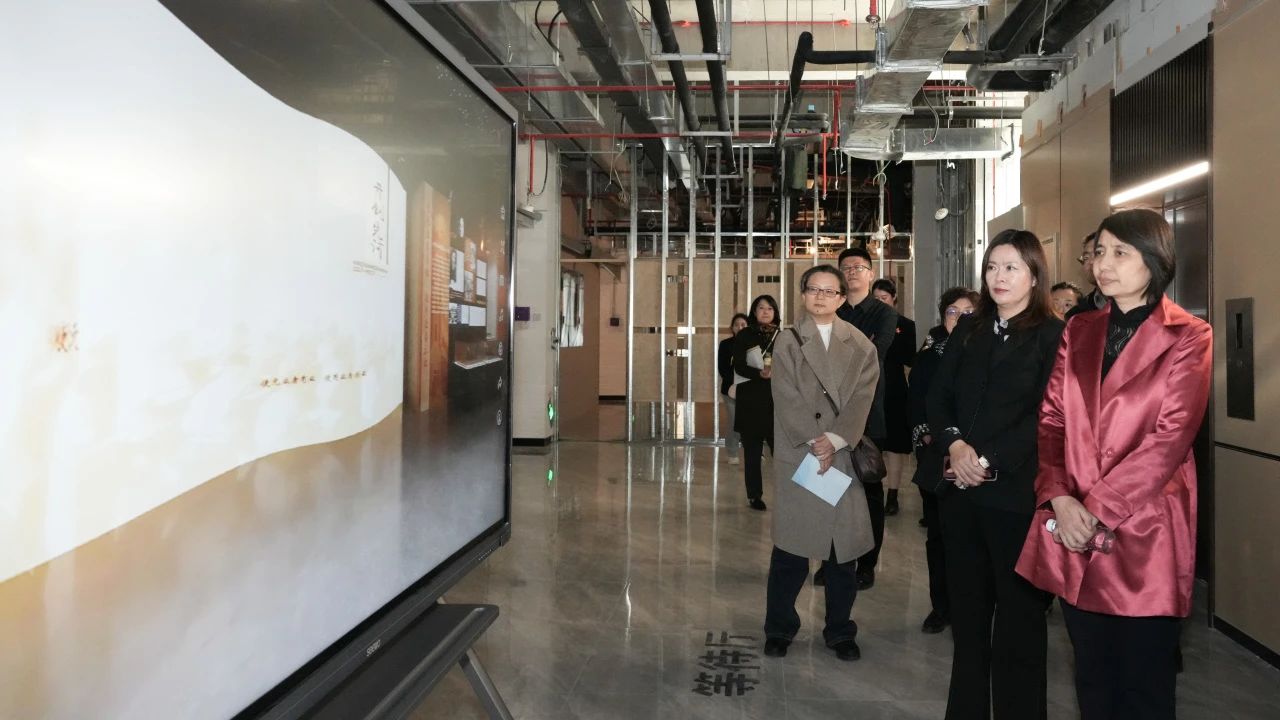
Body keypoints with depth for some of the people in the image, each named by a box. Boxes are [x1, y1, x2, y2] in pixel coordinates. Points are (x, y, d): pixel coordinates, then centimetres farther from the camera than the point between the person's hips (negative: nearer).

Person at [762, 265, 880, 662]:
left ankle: (840, 630, 21)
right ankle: (779, 628, 17)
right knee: (791, 545, 2)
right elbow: (787, 399, -4)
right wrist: (814, 443, -14)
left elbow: (862, 398, -2)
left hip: (845, 455, 2)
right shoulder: (787, 342, 6)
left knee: (845, 546, 5)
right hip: (798, 456, -1)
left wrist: (835, 440, -15)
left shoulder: (860, 346, 9)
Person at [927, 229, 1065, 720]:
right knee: (966, 609, 14)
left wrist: (989, 460, -15)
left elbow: (1048, 415, -11)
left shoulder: (1054, 336, -3)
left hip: (1017, 493, -5)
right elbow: (938, 396, 8)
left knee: (1018, 615, 5)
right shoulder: (968, 332, 13)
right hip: (961, 490, 5)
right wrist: (954, 444, -10)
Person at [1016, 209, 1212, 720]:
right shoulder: (1079, 332, 11)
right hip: (1073, 527, 4)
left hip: (1142, 529, -4)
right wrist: (1059, 498, -9)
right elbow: (1052, 419, 6)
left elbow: (1170, 437, -12)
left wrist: (1098, 511, -16)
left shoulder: (1190, 337, -3)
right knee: (1092, 678, 15)